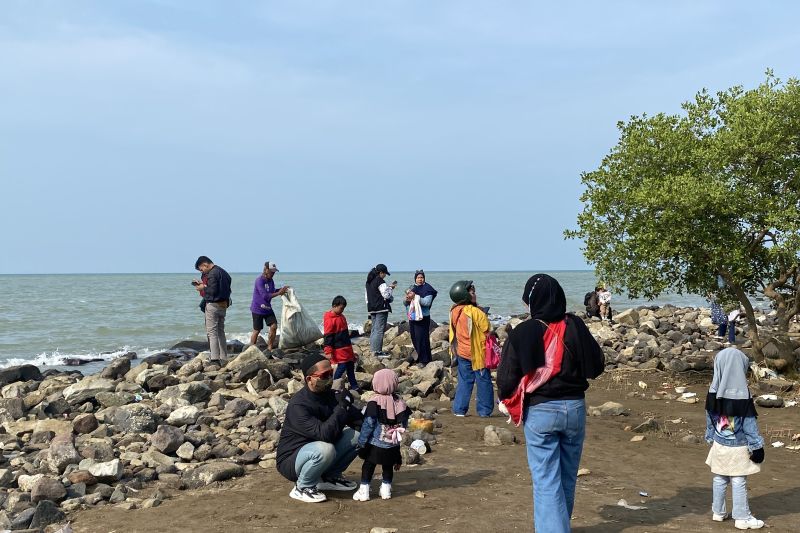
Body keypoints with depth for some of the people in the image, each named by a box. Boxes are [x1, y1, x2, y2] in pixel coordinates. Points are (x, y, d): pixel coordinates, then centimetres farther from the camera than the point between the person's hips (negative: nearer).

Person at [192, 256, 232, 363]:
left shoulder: (212, 274, -16)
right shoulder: (223, 272, 15)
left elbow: (212, 291, -23)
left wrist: (202, 288, -6)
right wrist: (204, 285, 12)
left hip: (213, 305, -10)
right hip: (223, 305, 10)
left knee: (212, 332, -7)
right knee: (221, 332, 14)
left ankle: (215, 359, -12)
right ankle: (223, 358, 17)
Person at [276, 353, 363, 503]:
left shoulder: (329, 394, -2)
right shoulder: (298, 406, -26)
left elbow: (356, 417, 5)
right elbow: (324, 434, -36)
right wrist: (342, 406, -31)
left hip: (317, 453, 7)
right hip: (291, 461, -7)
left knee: (356, 436, -8)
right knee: (325, 449, -36)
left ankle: (330, 477, 8)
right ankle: (302, 488, -11)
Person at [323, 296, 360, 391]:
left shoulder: (341, 316, 12)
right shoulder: (329, 319, -17)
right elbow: (327, 337, -18)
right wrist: (328, 352, -20)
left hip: (347, 347, 9)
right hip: (338, 349, -9)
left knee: (350, 366, 13)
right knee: (342, 366, -9)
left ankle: (354, 386, 23)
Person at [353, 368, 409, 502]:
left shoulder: (375, 402, -14)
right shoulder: (400, 403, -1)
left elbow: (368, 424, -14)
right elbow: (403, 425, 5)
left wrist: (361, 441, -5)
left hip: (375, 444, -3)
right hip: (392, 446, 3)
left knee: (368, 465, 11)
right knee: (388, 467, 20)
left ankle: (364, 490, 11)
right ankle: (386, 489, 23)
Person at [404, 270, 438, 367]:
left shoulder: (427, 289, -6)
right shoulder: (411, 288, 12)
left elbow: (427, 302, -19)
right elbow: (405, 303, 15)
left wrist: (415, 297, -24)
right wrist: (407, 300, -9)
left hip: (423, 317, -6)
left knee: (422, 338, -7)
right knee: (414, 338, 10)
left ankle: (423, 360, -1)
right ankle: (418, 357, 23)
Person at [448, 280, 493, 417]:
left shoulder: (454, 312, -1)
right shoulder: (476, 312, -21)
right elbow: (487, 330, -16)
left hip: (461, 353, 6)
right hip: (478, 353, -6)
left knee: (464, 381, 15)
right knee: (484, 381, 7)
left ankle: (459, 409, 14)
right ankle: (484, 410, 12)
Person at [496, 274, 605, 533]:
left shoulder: (522, 333, -11)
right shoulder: (575, 327, -6)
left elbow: (506, 375, -6)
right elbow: (597, 366, 0)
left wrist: (505, 400, 13)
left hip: (540, 412, -3)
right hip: (575, 407, 3)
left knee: (546, 481, 2)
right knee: (568, 477, 19)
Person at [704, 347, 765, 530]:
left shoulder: (713, 392, -5)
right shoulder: (741, 394, -21)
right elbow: (749, 423, -15)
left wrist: (710, 438, 19)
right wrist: (756, 446, -6)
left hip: (719, 444, 5)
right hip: (737, 446, -5)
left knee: (719, 479, 16)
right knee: (739, 482, 4)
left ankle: (718, 512, 27)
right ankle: (742, 518, 14)